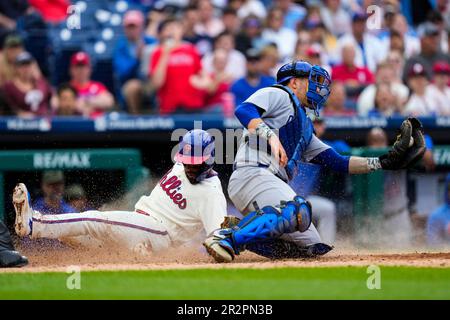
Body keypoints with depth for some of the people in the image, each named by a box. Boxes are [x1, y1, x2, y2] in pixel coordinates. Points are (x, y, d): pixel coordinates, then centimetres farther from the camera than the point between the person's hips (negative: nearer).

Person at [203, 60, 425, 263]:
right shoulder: (278, 95, 10)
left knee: (311, 247, 1)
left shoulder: (305, 129, 33)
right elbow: (243, 111, -10)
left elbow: (338, 163, 27)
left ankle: (242, 235, 2)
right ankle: (229, 237, -34)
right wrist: (271, 136, -25)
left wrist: (383, 162, 20)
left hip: (275, 185, 9)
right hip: (252, 173, -9)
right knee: (295, 211, -36)